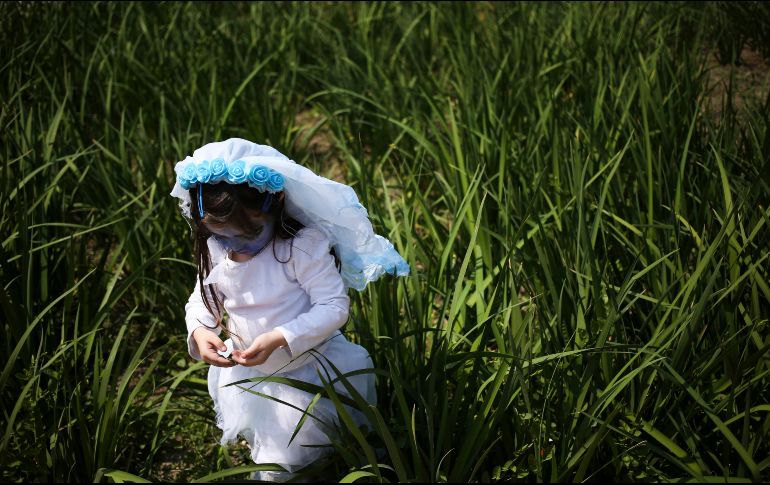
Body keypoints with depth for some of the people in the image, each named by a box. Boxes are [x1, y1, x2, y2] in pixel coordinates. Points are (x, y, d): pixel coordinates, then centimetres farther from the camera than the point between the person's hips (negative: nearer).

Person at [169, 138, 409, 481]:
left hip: (311, 373, -5)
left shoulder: (303, 244, -27)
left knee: (287, 463, 5)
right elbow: (201, 302, 4)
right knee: (267, 462, 24)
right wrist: (200, 332, -20)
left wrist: (278, 339, -37)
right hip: (250, 375, 5)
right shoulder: (214, 254, -10)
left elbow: (334, 306, -27)